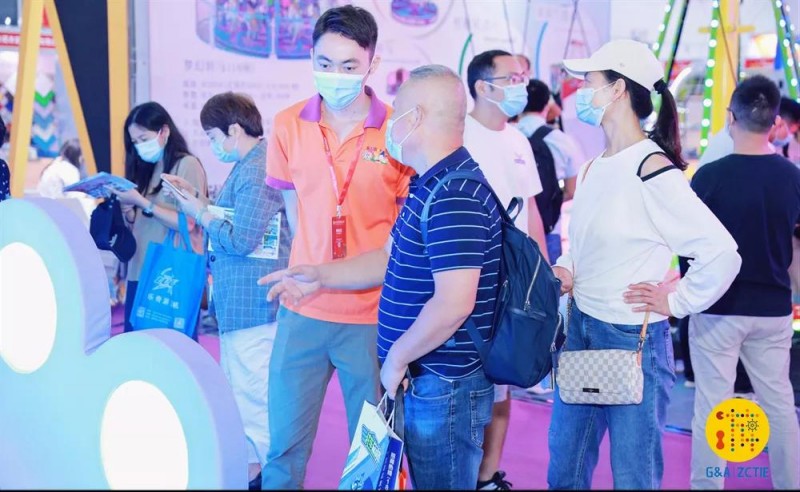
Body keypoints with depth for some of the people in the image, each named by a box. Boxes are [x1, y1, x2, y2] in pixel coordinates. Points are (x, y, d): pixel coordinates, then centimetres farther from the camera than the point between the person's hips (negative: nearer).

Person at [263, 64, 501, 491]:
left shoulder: (453, 197, -23)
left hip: (444, 387, -10)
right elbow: (395, 259, 21)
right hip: (423, 379, 10)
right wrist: (320, 276, 14)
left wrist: (396, 358, -17)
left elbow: (453, 303, -29)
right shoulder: (430, 186, 12)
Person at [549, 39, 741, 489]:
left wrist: (677, 302, -14)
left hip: (633, 341, -8)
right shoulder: (594, 169, 8)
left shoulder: (652, 173, -19)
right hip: (580, 330, 8)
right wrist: (565, 270, 5)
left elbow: (723, 253, -23)